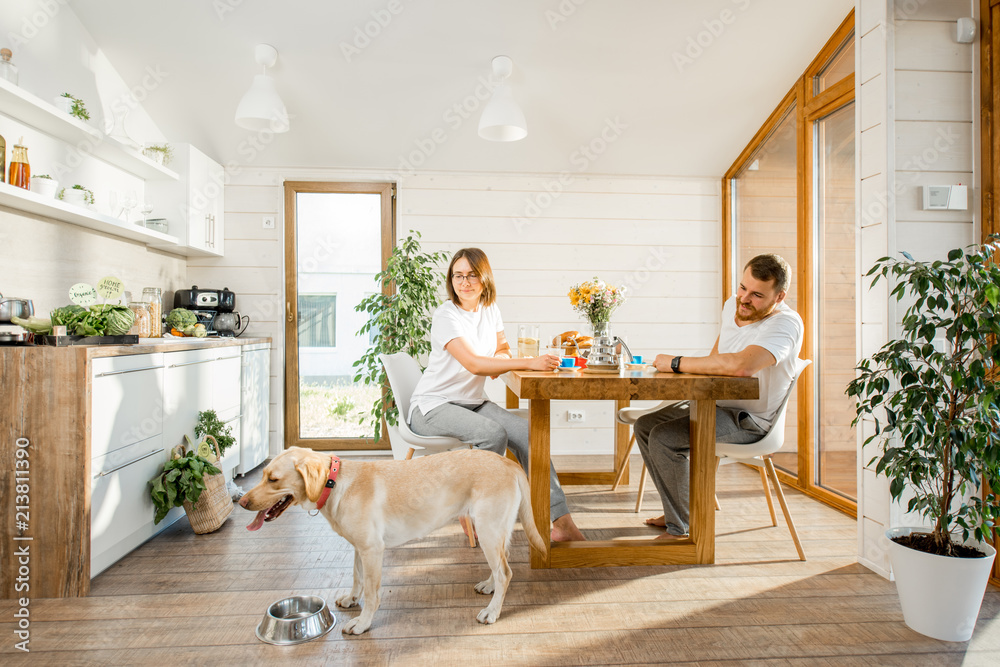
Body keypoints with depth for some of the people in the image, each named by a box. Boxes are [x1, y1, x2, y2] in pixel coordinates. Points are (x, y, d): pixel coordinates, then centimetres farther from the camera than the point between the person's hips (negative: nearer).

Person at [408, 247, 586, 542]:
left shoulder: (490, 310, 6)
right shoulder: (446, 315, -17)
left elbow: (502, 353, 15)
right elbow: (473, 363, -29)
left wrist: (501, 357, -12)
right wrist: (529, 363, -38)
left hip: (473, 401, 6)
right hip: (432, 405, -6)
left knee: (526, 432, -16)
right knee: (493, 433, -31)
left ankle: (562, 521, -16)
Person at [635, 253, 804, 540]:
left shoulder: (785, 323, -25)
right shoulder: (733, 305, 2)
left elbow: (741, 365, -43)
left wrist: (676, 363, -34)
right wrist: (706, 370, 4)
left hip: (748, 420, -9)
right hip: (716, 404, 9)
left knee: (664, 438, -26)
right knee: (644, 425, 10)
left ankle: (681, 528, -8)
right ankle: (678, 509, 21)